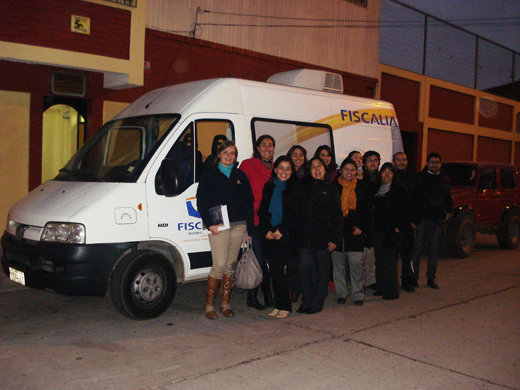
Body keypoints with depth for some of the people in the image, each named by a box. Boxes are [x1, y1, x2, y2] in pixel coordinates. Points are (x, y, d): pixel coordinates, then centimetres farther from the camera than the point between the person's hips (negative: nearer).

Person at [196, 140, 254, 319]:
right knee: (220, 264, -11)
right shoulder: (210, 175, 5)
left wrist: (249, 226, 5)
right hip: (219, 226, -3)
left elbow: (249, 202, 13)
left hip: (238, 226, 4)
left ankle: (225, 303, 18)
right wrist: (210, 224, -12)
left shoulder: (241, 176, 14)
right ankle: (209, 304, 2)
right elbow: (201, 202, -1)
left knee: (231, 265, 7)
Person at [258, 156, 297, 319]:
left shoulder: (295, 188, 1)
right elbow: (263, 211, 12)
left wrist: (282, 230, -11)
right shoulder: (268, 187, 13)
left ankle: (284, 306, 4)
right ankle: (278, 304, 13)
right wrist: (266, 230, -2)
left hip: (286, 236, -4)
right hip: (270, 236, 4)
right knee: (274, 270, 3)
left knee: (278, 270, -7)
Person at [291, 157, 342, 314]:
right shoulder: (302, 186, 10)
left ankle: (317, 303, 16)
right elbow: (294, 211, 9)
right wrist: (293, 229, -3)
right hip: (304, 237, 1)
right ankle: (306, 301, 13)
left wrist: (335, 238, -3)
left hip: (323, 237, -1)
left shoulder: (331, 189, 7)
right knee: (304, 268, -1)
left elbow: (336, 216, 4)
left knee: (322, 271, 5)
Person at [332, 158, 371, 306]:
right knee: (338, 263, 4)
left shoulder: (361, 188, 9)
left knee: (356, 263, -5)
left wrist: (361, 227, 0)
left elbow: (367, 211, 12)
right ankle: (341, 294, 16)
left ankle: (358, 295, 8)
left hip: (355, 232, 0)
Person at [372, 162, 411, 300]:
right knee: (379, 260, 9)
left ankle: (392, 291, 3)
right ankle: (381, 287, 19)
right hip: (378, 230, 6)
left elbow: (405, 210, -6)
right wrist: (374, 225, 10)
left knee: (390, 260, -4)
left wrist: (399, 226, -12)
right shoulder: (377, 189, 13)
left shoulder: (399, 189, -4)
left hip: (391, 231, -6)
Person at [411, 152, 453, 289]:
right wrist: (413, 217, -9)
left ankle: (431, 278, 16)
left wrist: (449, 211, 12)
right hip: (422, 219, -4)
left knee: (434, 249, 7)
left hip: (438, 220, 4)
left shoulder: (444, 180, 16)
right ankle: (414, 277, 6)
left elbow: (448, 198, 27)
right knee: (417, 249, -3)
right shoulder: (419, 178, 1)